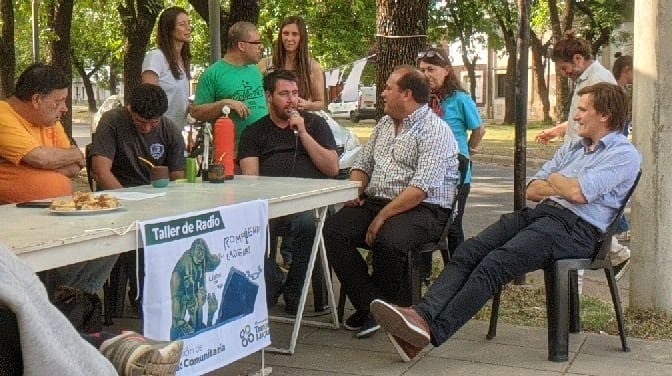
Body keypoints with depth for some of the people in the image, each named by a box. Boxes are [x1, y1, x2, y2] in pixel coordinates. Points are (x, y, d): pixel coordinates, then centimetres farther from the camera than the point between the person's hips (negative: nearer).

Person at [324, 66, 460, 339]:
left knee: (387, 240, -36)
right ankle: (371, 306, -17)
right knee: (333, 229, -18)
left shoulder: (434, 130, -8)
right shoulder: (384, 124, 20)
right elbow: (363, 165, 26)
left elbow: (421, 188, -18)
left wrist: (383, 216, -20)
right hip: (375, 203, 7)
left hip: (422, 211, -7)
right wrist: (354, 191, 4)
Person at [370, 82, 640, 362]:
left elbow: (578, 194, -14)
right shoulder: (572, 148, 28)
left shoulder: (625, 154, 2)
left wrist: (554, 180, 8)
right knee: (468, 251, -17)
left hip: (575, 227, -8)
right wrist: (565, 187, 3)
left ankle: (432, 331, -37)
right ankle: (422, 314, -33)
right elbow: (532, 191, 21)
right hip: (540, 213, 8)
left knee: (494, 264, -28)